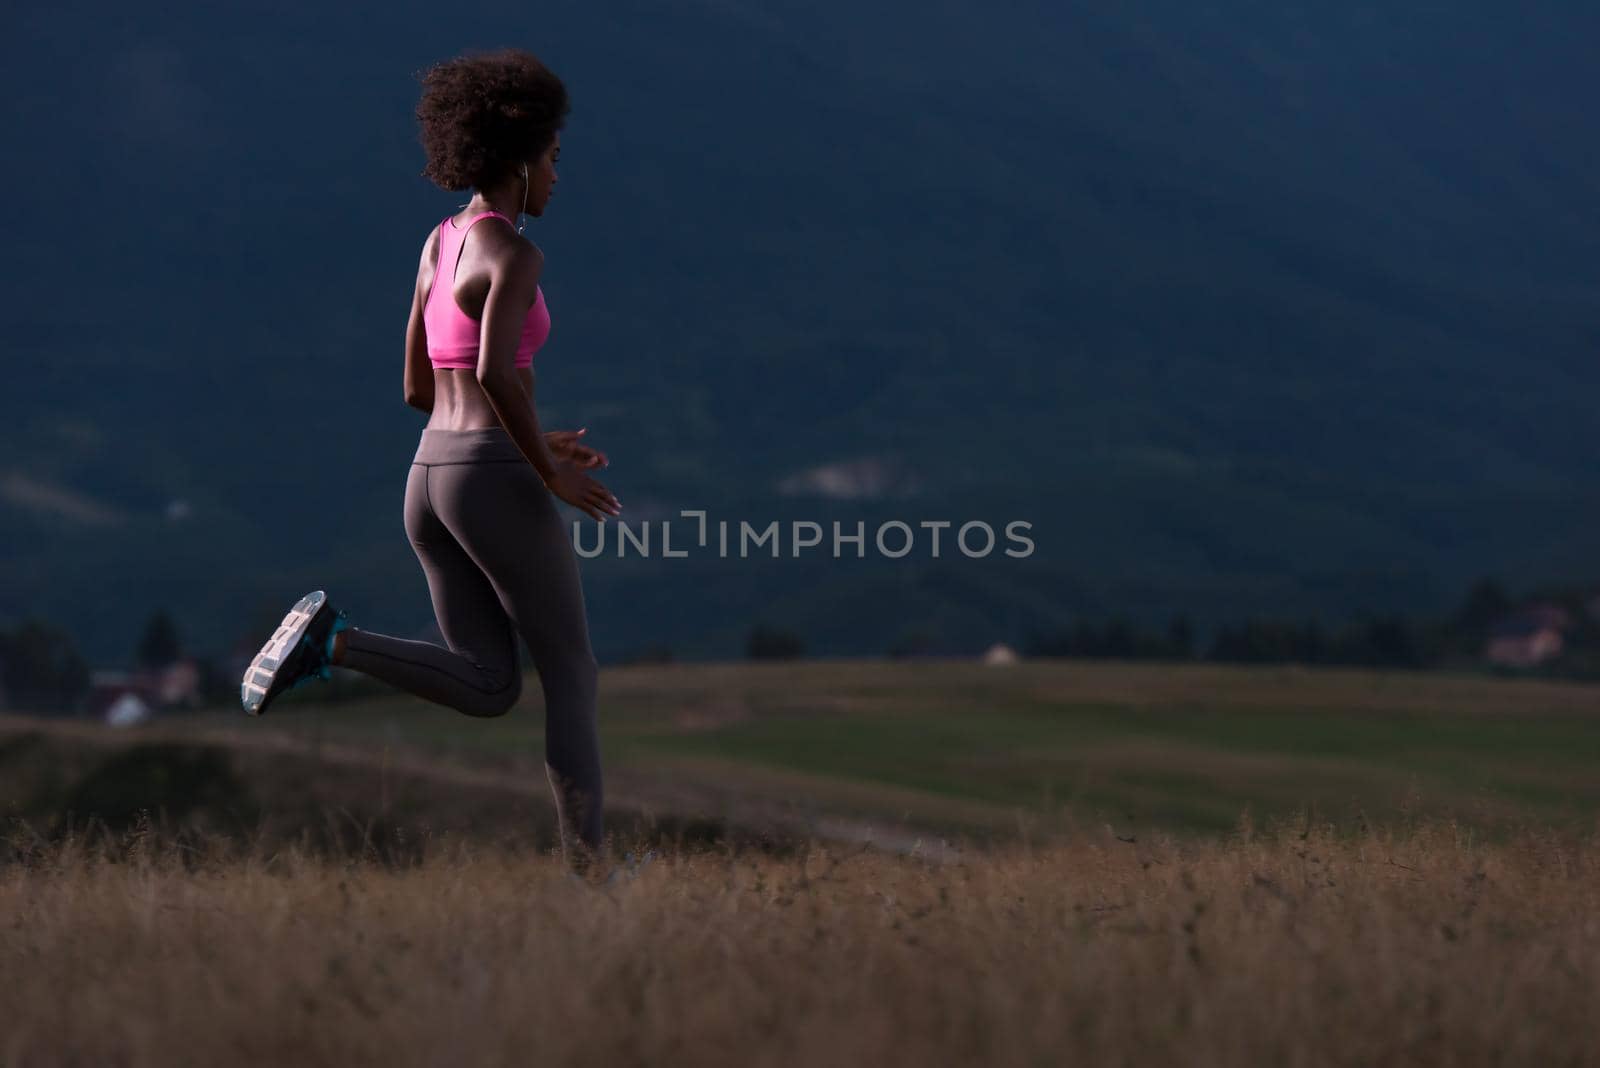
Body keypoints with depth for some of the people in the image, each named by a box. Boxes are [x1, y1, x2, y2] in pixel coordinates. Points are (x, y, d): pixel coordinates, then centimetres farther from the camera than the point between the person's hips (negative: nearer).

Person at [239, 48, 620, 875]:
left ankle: (331, 641, -12)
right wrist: (552, 471, -15)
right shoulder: (515, 255, -12)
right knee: (573, 679, 6)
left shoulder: (438, 246, 16)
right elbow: (495, 374, -28)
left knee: (490, 690, 9)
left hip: (430, 482, 8)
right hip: (496, 487, -8)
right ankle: (589, 872, 4)